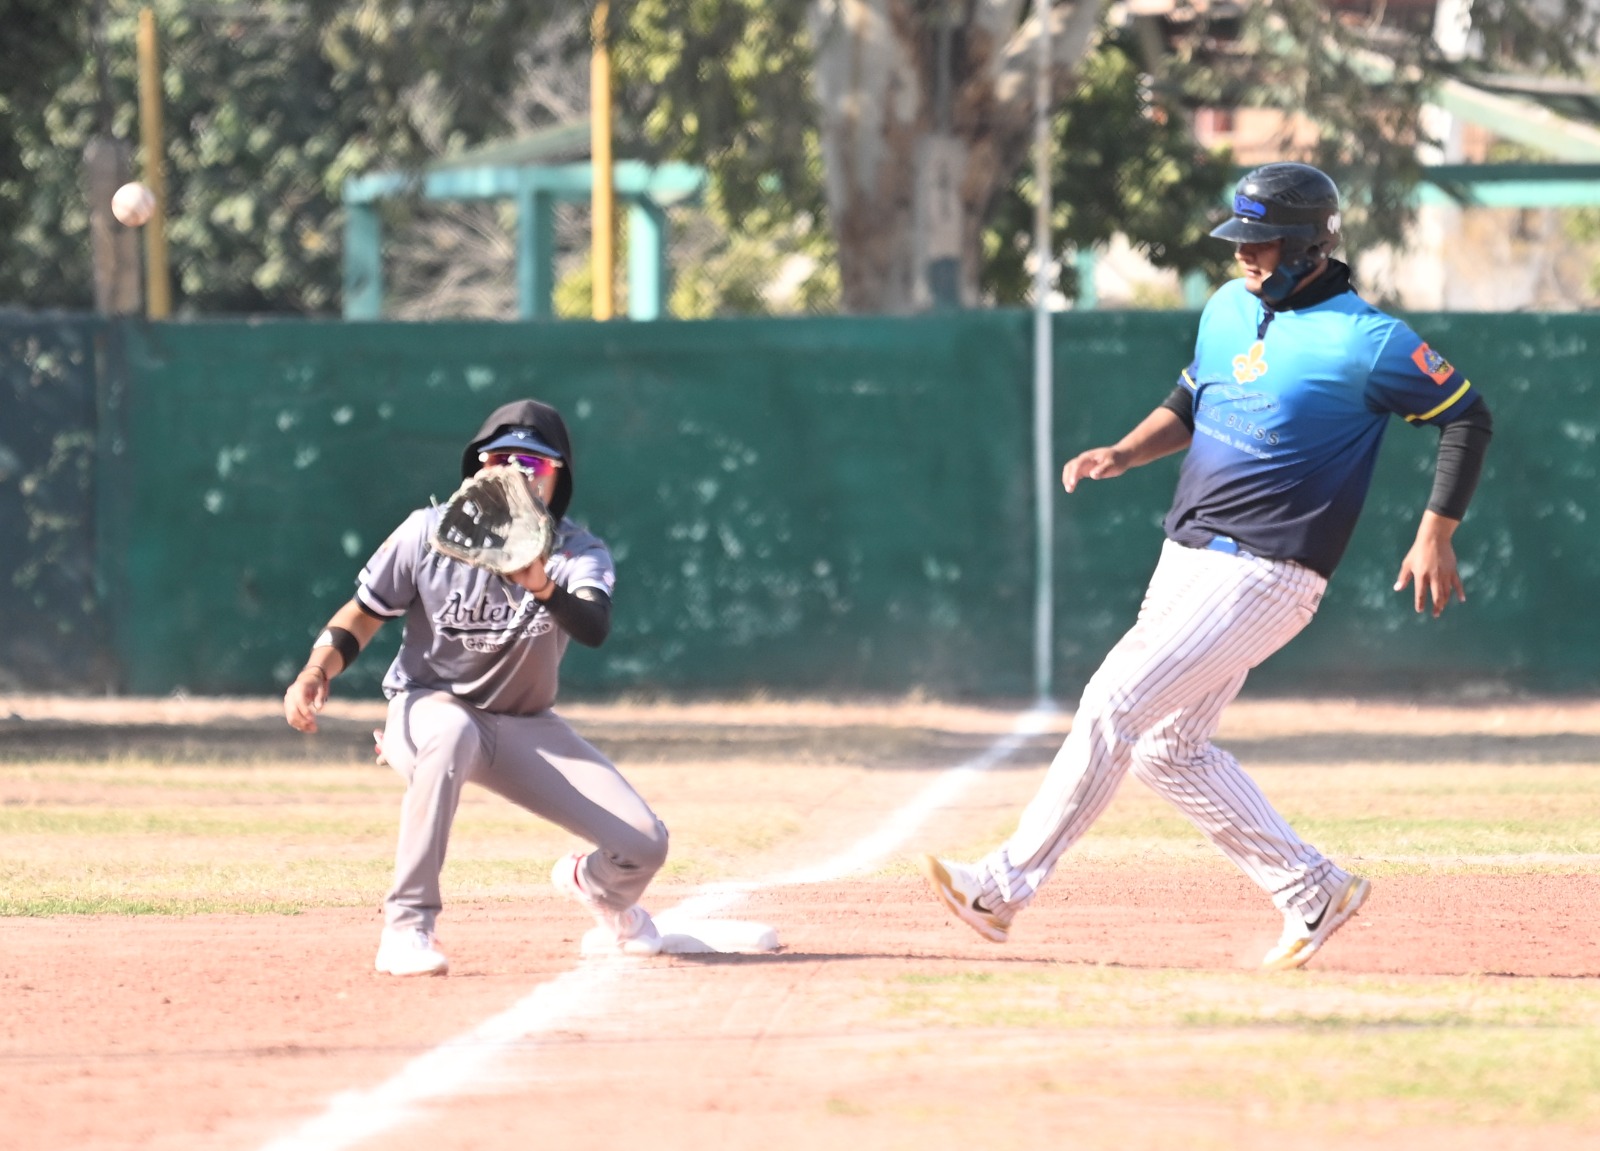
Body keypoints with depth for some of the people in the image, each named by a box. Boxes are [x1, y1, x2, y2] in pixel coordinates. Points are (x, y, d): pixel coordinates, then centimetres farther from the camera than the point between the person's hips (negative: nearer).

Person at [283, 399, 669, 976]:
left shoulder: (580, 553, -12)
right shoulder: (428, 534, -11)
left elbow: (594, 629, -33)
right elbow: (362, 615, -2)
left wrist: (543, 587, -54)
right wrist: (316, 672, -21)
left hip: (526, 728, 3)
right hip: (426, 708, -3)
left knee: (642, 844, -12)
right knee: (451, 733, -42)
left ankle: (592, 884, 30)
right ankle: (407, 926, -35)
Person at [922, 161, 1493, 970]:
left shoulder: (1363, 342, -13)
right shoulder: (1228, 309, 10)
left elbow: (1468, 417, -7)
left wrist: (1436, 535, -12)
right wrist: (1124, 454, 5)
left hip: (1265, 575, -9)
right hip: (1187, 559, 9)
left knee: (1116, 705, -16)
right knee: (1168, 748, 8)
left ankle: (1006, 885, -13)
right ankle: (1312, 893, 18)